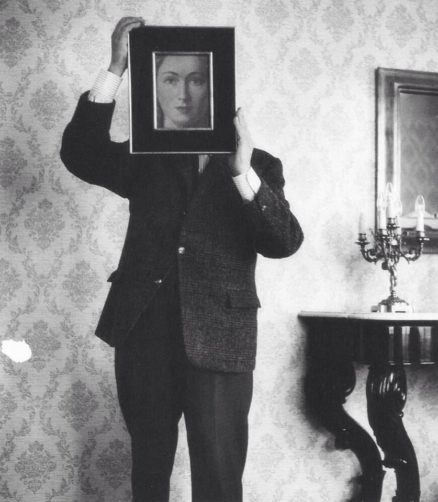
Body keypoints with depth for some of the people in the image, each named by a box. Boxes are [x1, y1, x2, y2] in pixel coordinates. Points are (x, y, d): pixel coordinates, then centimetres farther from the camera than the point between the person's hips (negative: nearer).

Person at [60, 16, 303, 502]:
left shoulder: (257, 166, 7)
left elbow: (285, 241, -6)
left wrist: (242, 171, -20)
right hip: (144, 329, 2)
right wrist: (116, 69, -12)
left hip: (217, 338, -2)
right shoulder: (148, 159, 11)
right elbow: (81, 153, -4)